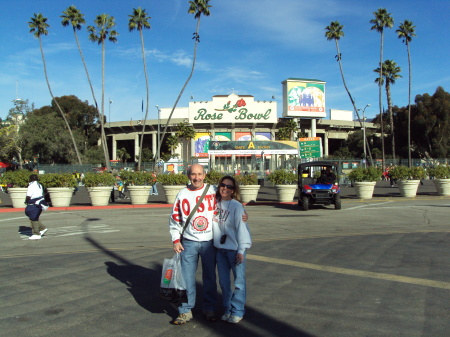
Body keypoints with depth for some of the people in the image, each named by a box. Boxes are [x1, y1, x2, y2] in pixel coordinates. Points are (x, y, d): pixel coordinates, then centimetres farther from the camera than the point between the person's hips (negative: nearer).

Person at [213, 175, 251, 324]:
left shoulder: (236, 206, -11)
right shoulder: (215, 203, 5)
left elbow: (241, 228, -11)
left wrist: (241, 250, -13)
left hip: (234, 248, -5)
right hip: (220, 248, 5)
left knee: (239, 280, 3)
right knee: (223, 281, 11)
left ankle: (237, 311, 16)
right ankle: (227, 309, 26)